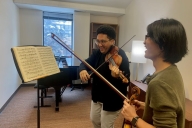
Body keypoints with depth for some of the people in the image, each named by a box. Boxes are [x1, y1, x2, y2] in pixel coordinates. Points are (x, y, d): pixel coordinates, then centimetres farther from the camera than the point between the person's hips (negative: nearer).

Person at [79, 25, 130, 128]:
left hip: (112, 100, -7)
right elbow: (86, 63, -4)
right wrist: (82, 70, -27)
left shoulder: (121, 57, -24)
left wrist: (116, 77, -50)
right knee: (94, 120, 27)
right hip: (97, 96, 7)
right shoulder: (98, 53, -4)